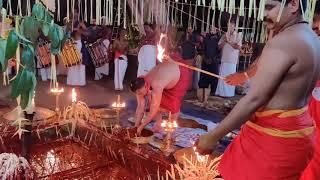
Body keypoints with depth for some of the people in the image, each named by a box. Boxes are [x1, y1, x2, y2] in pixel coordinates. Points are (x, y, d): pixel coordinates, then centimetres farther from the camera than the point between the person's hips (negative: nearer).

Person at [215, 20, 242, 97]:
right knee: (222, 76, 4)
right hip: (224, 59, 3)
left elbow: (238, 47, -10)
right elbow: (220, 46, 6)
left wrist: (230, 42, -14)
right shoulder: (224, 35, 10)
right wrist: (225, 41, -9)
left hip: (232, 60, -3)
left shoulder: (238, 36, 1)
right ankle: (221, 92, 12)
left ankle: (229, 93, 6)